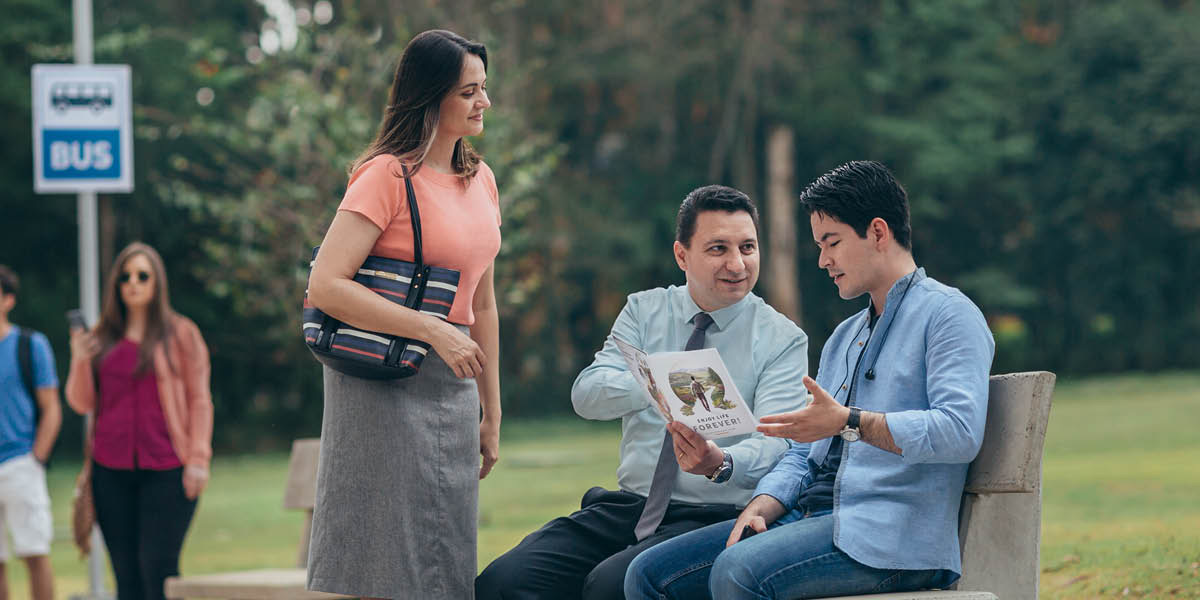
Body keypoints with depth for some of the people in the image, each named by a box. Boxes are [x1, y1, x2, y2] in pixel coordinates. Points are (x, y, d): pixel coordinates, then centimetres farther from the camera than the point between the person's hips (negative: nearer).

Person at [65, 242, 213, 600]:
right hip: (111, 470, 4)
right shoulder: (101, 339, 13)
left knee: (158, 567, -13)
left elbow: (199, 401, 1)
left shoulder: (180, 334, 4)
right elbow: (83, 403, 10)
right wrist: (81, 361, -7)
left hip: (166, 470, -4)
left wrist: (197, 460, -7)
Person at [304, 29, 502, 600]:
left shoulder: (480, 180, 12)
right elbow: (325, 286, -19)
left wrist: (491, 414, 19)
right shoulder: (388, 175, -11)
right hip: (383, 388, -7)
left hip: (453, 383, 7)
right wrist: (432, 330, -23)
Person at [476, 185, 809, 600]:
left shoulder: (783, 340, 1)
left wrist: (720, 463, -37)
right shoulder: (644, 311, 11)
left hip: (714, 518, -4)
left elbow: (775, 445, -13)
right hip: (628, 505, 4)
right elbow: (586, 395, -4)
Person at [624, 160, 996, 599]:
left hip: (891, 535, -9)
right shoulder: (843, 339, 28)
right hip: (812, 519, 9)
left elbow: (960, 432, -18)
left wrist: (849, 423, -22)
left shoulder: (946, 313, -2)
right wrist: (758, 510, 4)